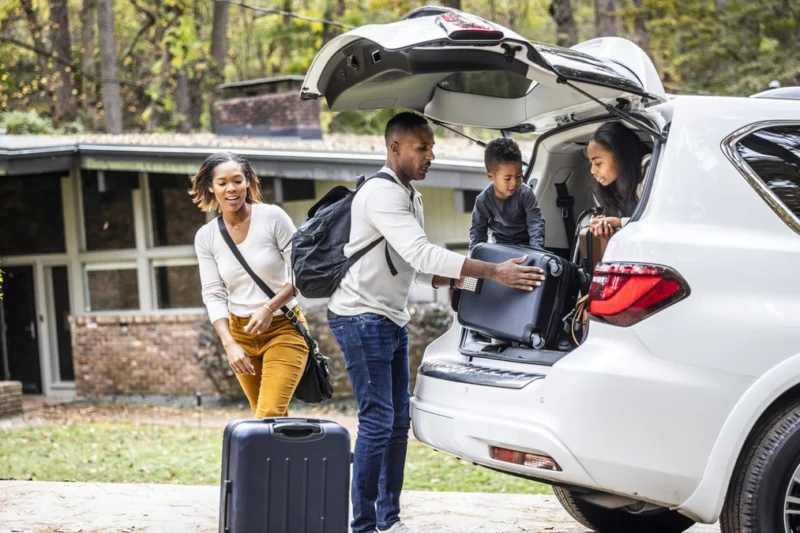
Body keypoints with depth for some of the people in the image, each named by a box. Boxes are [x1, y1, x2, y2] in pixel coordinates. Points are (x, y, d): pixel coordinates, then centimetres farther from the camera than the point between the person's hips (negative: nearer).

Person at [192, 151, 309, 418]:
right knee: (276, 418, 11)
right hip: (241, 332, 4)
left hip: (283, 327, -4)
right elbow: (214, 295, -2)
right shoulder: (206, 237, -1)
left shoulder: (272, 218, -11)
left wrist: (269, 308, -20)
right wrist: (230, 344, -14)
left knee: (269, 416, -16)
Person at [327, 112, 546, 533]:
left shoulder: (410, 197, 14)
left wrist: (451, 279, -4)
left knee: (399, 420, 10)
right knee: (378, 420, -11)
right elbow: (421, 254, -28)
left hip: (392, 320, 10)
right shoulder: (381, 194, -18)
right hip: (361, 317, -10)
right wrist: (494, 272, -30)